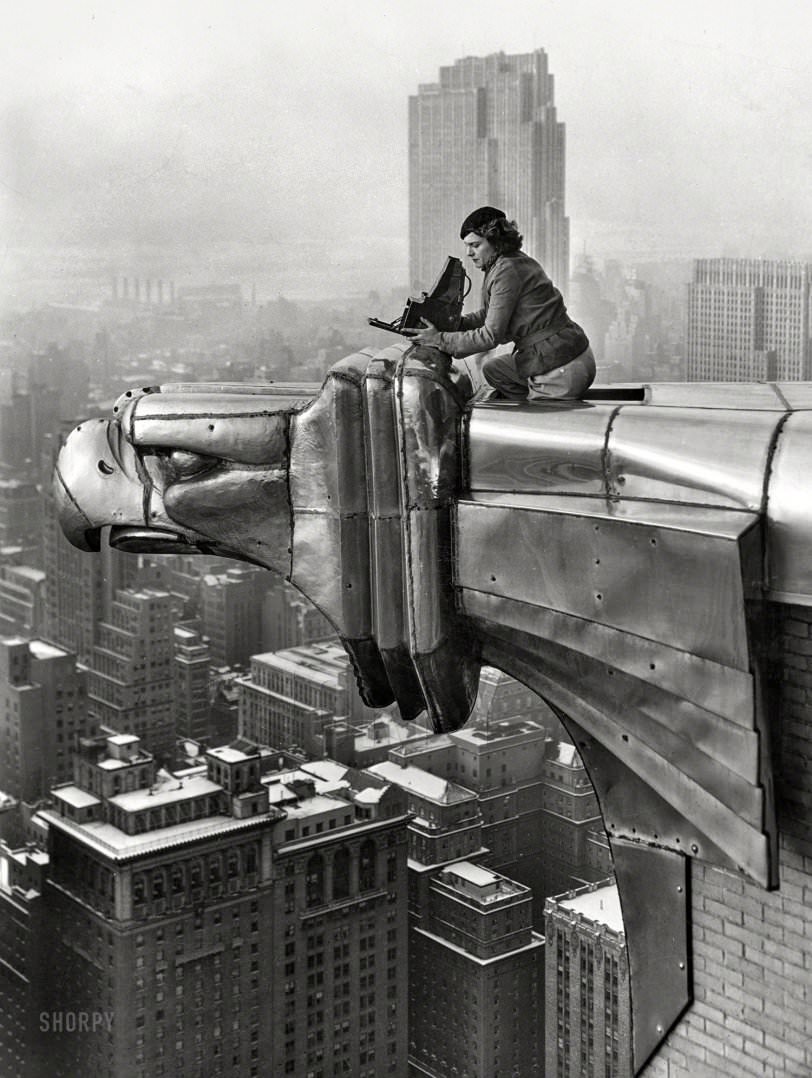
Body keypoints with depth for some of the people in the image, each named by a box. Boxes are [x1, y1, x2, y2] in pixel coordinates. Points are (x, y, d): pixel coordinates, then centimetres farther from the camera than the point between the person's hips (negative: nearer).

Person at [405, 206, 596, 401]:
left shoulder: (507, 271, -20)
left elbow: (491, 335, -19)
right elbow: (487, 315, 18)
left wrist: (440, 340, -13)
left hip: (563, 368, -10)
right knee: (493, 369, 25)